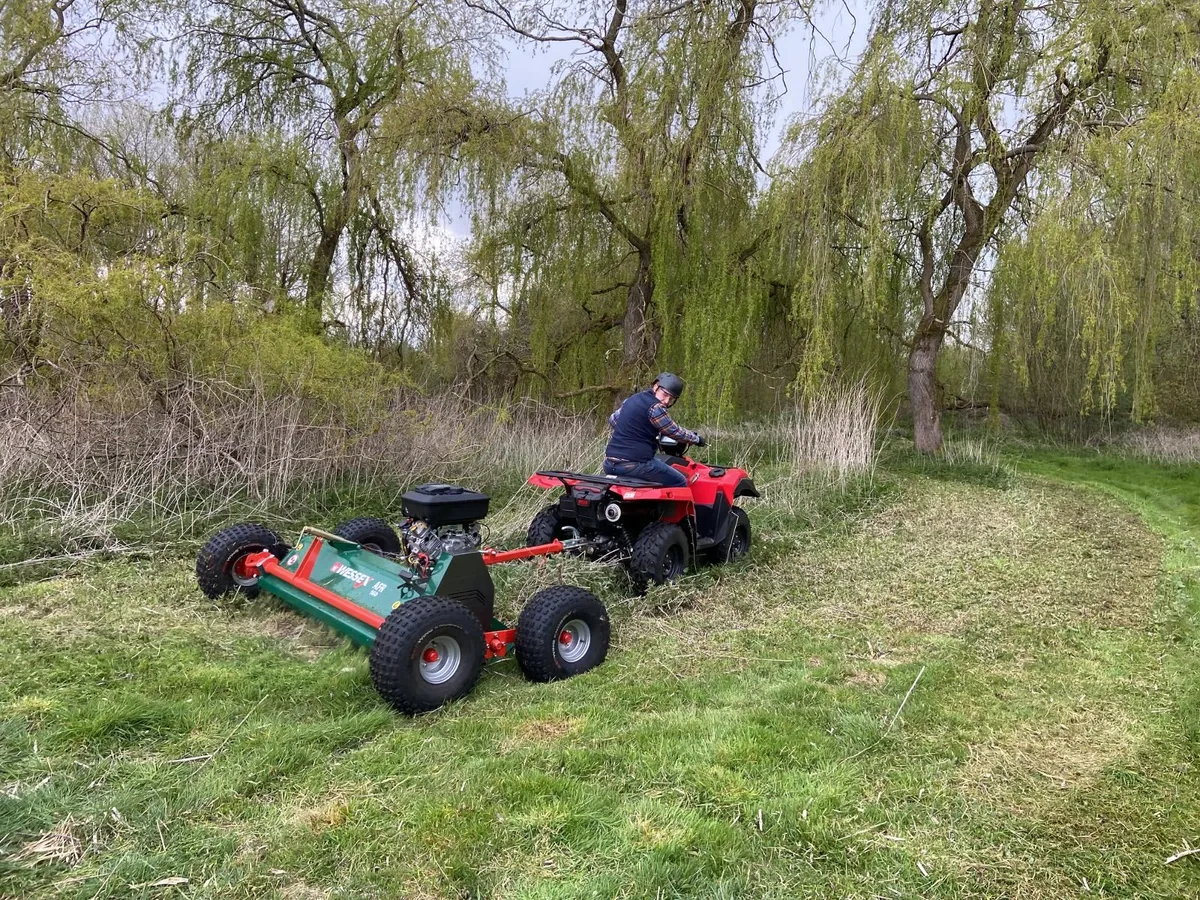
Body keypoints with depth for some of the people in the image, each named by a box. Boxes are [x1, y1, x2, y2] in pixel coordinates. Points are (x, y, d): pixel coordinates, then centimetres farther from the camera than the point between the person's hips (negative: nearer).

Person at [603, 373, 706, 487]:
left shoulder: (631, 400, 14)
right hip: (636, 464, -9)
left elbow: (612, 420, 28)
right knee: (679, 483, 4)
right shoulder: (655, 407, -11)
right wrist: (696, 439, 14)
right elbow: (675, 432, -3)